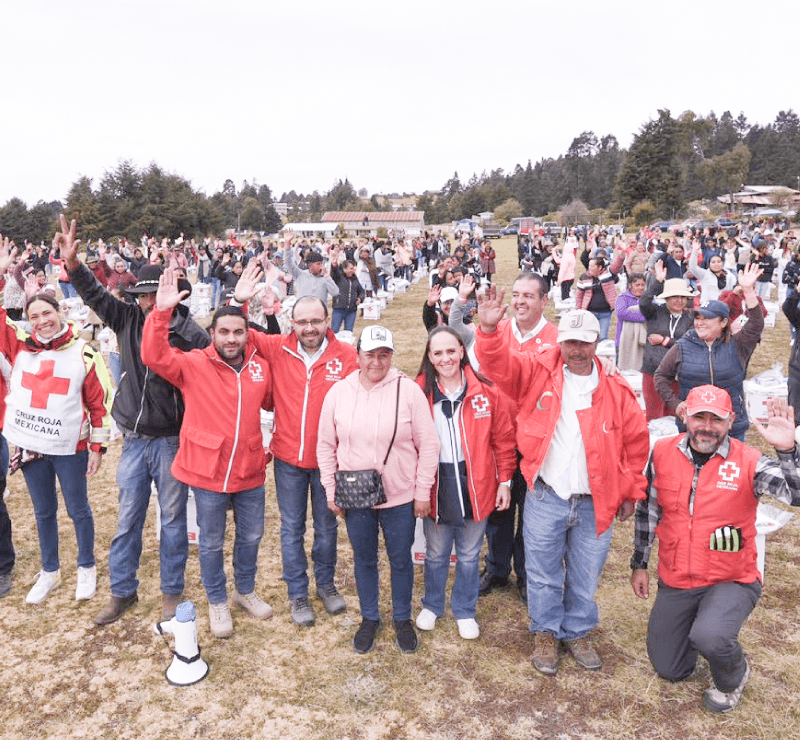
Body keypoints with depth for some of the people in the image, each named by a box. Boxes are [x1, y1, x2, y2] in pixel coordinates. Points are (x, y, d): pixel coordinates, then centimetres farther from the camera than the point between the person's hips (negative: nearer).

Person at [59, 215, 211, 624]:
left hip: (172, 441, -4)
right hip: (134, 440, 4)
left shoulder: (190, 334, -14)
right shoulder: (127, 319, 2)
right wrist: (73, 264, -15)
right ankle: (122, 591, 32)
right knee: (127, 518, 14)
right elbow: (97, 296, 0)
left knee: (173, 518, 10)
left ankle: (172, 592, 28)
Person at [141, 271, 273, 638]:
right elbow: (154, 356, -25)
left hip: (250, 469, 3)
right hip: (208, 470, -3)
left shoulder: (261, 366, -1)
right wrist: (161, 311, -35)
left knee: (251, 535, 20)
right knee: (211, 542, 14)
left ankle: (246, 590, 45)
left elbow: (274, 402, 15)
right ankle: (217, 600, 38)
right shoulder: (193, 365, -11)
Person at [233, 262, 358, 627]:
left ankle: (326, 583, 42)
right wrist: (240, 302, -20)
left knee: (326, 525, 19)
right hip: (288, 459, 1)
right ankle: (297, 593, 35)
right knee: (292, 529, 15)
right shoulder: (278, 348, -7)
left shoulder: (345, 355, -12)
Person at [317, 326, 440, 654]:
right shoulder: (339, 392, -3)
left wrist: (423, 492, -5)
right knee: (364, 559, 18)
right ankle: (369, 618, 40)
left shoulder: (408, 390, -11)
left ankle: (403, 619, 38)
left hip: (400, 497, -2)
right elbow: (325, 445, 5)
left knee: (401, 560, 15)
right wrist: (330, 491, 4)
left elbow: (429, 445, -6)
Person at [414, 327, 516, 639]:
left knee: (469, 555, 17)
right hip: (435, 485, 0)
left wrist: (505, 480, 0)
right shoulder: (419, 392, -7)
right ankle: (432, 605, 44)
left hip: (475, 485, 0)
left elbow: (503, 439, -1)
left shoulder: (486, 391, -8)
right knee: (436, 554, 19)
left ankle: (464, 610, 40)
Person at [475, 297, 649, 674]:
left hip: (595, 504, 1)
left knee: (585, 577, 17)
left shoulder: (616, 390, -1)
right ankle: (546, 633, 36)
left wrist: (630, 493, 6)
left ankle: (577, 632, 40)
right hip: (545, 498, -1)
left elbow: (637, 442, 5)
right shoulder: (538, 372, -2)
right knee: (543, 574, 13)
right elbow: (498, 364, -13)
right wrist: (488, 330, -32)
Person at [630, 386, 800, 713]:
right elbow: (647, 510, 5)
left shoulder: (749, 462, -15)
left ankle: (733, 677, 5)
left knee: (708, 638, -33)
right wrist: (639, 564, 10)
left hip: (731, 581, -3)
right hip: (675, 582, 4)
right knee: (669, 670, 13)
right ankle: (696, 618, 43)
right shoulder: (663, 453, -6)